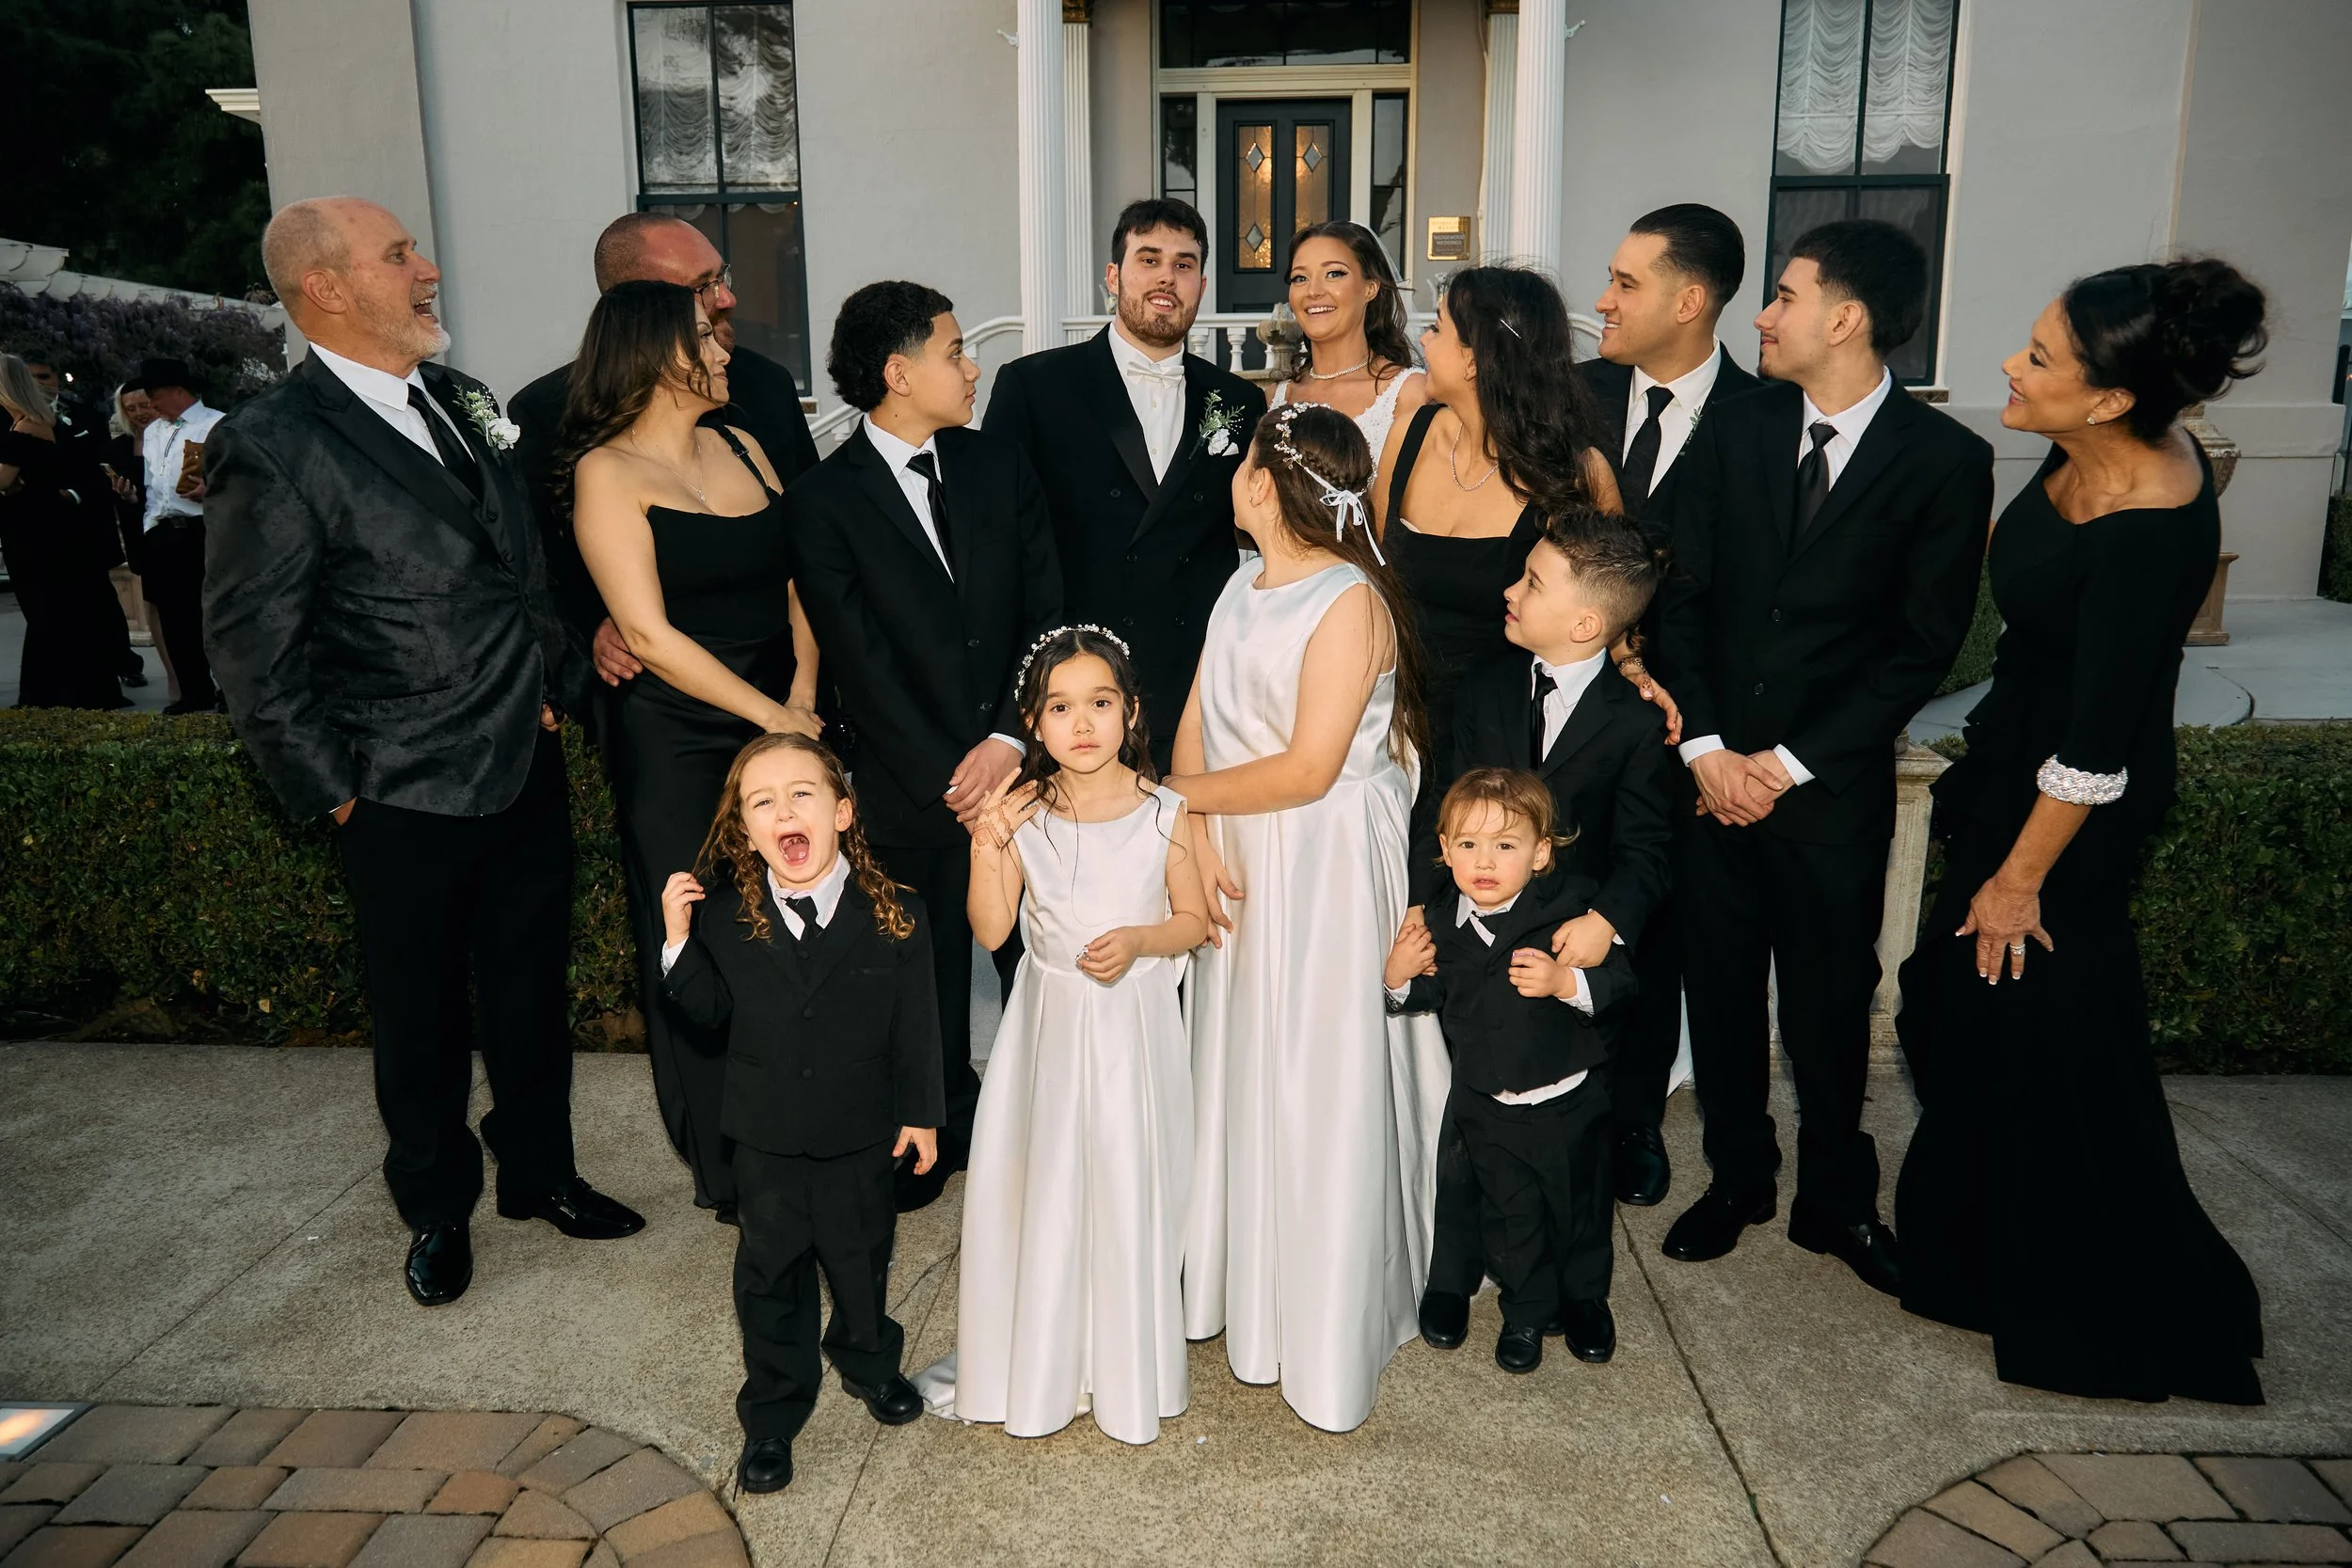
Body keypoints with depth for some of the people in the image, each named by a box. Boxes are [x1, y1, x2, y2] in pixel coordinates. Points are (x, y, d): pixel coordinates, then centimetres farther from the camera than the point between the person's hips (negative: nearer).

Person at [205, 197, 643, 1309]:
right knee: (421, 1020, 14)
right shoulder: (273, 447, -15)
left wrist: (554, 684, 8)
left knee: (532, 989, 18)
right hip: (408, 802, -6)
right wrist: (335, 791, -9)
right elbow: (254, 653, -12)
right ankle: (437, 1209, 36)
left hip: (528, 765, 6)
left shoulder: (459, 400, 6)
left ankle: (540, 1172, 39)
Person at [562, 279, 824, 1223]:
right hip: (675, 744, -5)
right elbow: (650, 632, -13)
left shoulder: (742, 448, 11)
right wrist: (769, 717, -12)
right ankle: (725, 1168, 22)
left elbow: (796, 581, 8)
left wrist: (804, 696, -7)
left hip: (782, 727, 5)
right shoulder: (607, 472, -6)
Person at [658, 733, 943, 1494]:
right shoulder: (726, 914, -10)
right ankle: (772, 1416, 32)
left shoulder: (894, 915, -14)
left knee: (861, 1257, 20)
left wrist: (920, 1111, -2)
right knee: (770, 1271, 14)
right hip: (767, 1137, 1)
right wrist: (678, 942, -15)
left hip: (862, 1135, 0)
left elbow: (915, 1023, -7)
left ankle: (868, 1362, 48)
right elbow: (712, 1009, -1)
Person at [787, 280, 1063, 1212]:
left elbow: (1047, 615, 2)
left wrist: (1010, 737, -11)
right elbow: (863, 667, -8)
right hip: (912, 793, -2)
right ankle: (940, 1135, 30)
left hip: (1022, 760, 3)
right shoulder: (825, 499, -4)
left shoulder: (999, 468, 8)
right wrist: (952, 781, -11)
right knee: (928, 981, 9)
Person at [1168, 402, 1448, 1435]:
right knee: (1242, 1070, 17)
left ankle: (1326, 1332, 21)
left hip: (1325, 873, -8)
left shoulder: (1350, 601, -18)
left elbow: (1307, 770, -22)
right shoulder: (1245, 588, 7)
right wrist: (1198, 837, -12)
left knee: (1317, 1092, 3)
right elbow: (1196, 720, 2)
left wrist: (1181, 794, -11)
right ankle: (1245, 1281, 37)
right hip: (1241, 864, 8)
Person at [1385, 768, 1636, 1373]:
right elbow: (1433, 995, 8)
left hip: (1570, 1099, -1)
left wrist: (1566, 982, -35)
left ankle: (1585, 1299, 43)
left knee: (1581, 1206, 18)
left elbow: (1619, 978, -19)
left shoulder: (1570, 905, -17)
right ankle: (1527, 1311, 37)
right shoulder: (1441, 924, -7)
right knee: (1512, 1212, 15)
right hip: (1488, 1107, 2)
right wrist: (1399, 977, -12)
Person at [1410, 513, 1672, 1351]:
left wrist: (1607, 920, -29)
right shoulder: (1484, 690, 0)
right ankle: (1452, 1275, 34)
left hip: (1581, 947, -2)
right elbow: (1448, 805, 0)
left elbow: (1646, 845, -12)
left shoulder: (1637, 720, -10)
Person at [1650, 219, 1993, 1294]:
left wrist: (1792, 762, -11)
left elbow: (1924, 646, -7)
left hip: (1835, 784, -2)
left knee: (1829, 1005, 10)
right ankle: (1736, 1176, 32)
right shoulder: (1734, 432, 2)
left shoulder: (1946, 459, -7)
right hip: (1713, 769, 3)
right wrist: (1703, 744, -8)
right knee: (1719, 990, 12)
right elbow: (1682, 597, 2)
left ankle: (1834, 1198, 31)